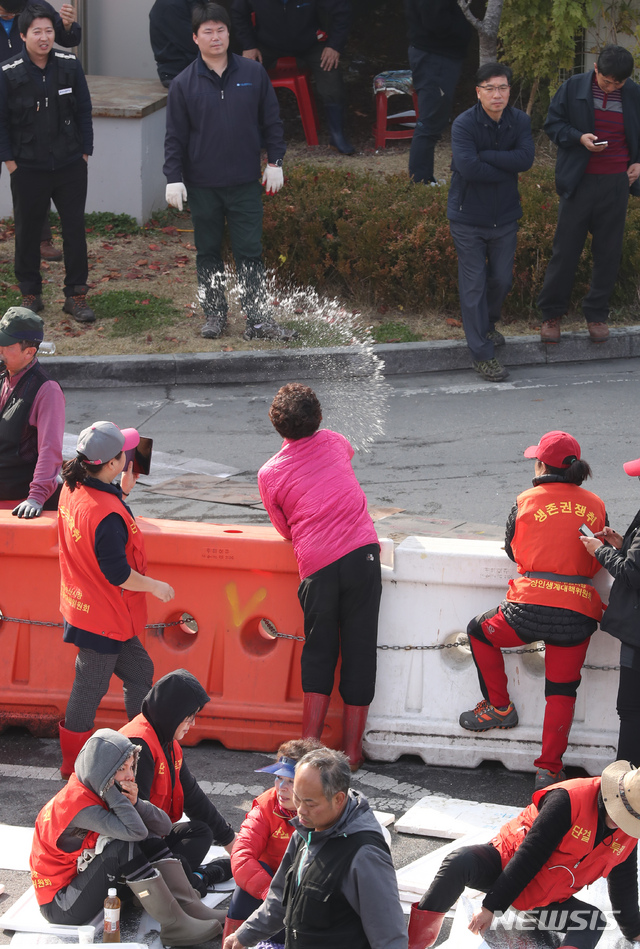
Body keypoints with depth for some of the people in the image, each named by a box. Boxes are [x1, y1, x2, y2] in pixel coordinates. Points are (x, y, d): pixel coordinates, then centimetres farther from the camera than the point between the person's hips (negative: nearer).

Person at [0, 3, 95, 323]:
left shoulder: (70, 65, -3)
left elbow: (84, 111, 5)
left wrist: (84, 151, 3)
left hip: (70, 166, 1)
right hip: (28, 168, -1)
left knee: (75, 229, 4)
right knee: (27, 231, 9)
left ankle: (76, 294, 15)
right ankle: (30, 294, 23)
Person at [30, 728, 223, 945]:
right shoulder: (77, 802, -25)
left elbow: (164, 826, 0)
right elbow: (135, 830, -36)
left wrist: (134, 803, -17)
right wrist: (111, 791, -26)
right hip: (59, 906, -9)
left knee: (149, 840, -5)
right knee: (121, 846, -28)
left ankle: (191, 909, -14)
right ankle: (174, 925, -25)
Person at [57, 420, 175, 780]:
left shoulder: (74, 489, -3)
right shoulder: (107, 513, -30)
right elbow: (117, 574, -26)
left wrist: (123, 491, 6)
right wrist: (156, 586, -10)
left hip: (84, 608, 9)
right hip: (104, 617, -9)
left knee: (139, 672, 19)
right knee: (91, 686, 5)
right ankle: (75, 764, 18)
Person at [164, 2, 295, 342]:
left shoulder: (253, 74, 1)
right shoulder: (184, 84, -2)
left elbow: (271, 120, 8)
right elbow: (175, 136, 1)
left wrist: (275, 162, 5)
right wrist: (174, 178, -4)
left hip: (245, 183, 0)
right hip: (202, 186, 0)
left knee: (250, 252, 0)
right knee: (208, 252, 9)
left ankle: (258, 320, 1)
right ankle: (214, 314, 20)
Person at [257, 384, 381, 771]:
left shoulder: (270, 474, 6)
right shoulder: (334, 442, 12)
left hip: (317, 566, 0)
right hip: (361, 554, 0)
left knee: (319, 652, 16)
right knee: (359, 651, 6)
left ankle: (310, 742, 9)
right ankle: (351, 750, 9)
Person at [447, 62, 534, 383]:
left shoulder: (519, 121, -3)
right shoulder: (464, 124, -16)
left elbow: (526, 158, -19)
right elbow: (467, 166, -29)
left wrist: (484, 156, -24)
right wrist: (505, 170, -17)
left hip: (505, 217, 4)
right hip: (468, 218, -4)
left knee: (501, 280, 15)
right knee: (474, 284, 1)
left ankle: (487, 324, 45)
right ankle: (482, 353, 9)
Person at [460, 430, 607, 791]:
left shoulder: (527, 501, 3)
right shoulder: (595, 506, 8)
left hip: (532, 606, -2)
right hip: (579, 612, 2)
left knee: (480, 632, 26)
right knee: (562, 690, 12)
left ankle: (500, 707, 30)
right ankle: (549, 768, 6)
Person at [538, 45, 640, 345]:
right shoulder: (573, 88, -5)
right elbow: (553, 124, 0)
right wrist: (579, 137, -17)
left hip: (616, 184, 2)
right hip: (579, 182, -2)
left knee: (608, 252, 7)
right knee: (565, 250, 2)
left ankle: (596, 314, 19)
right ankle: (551, 314, 12)